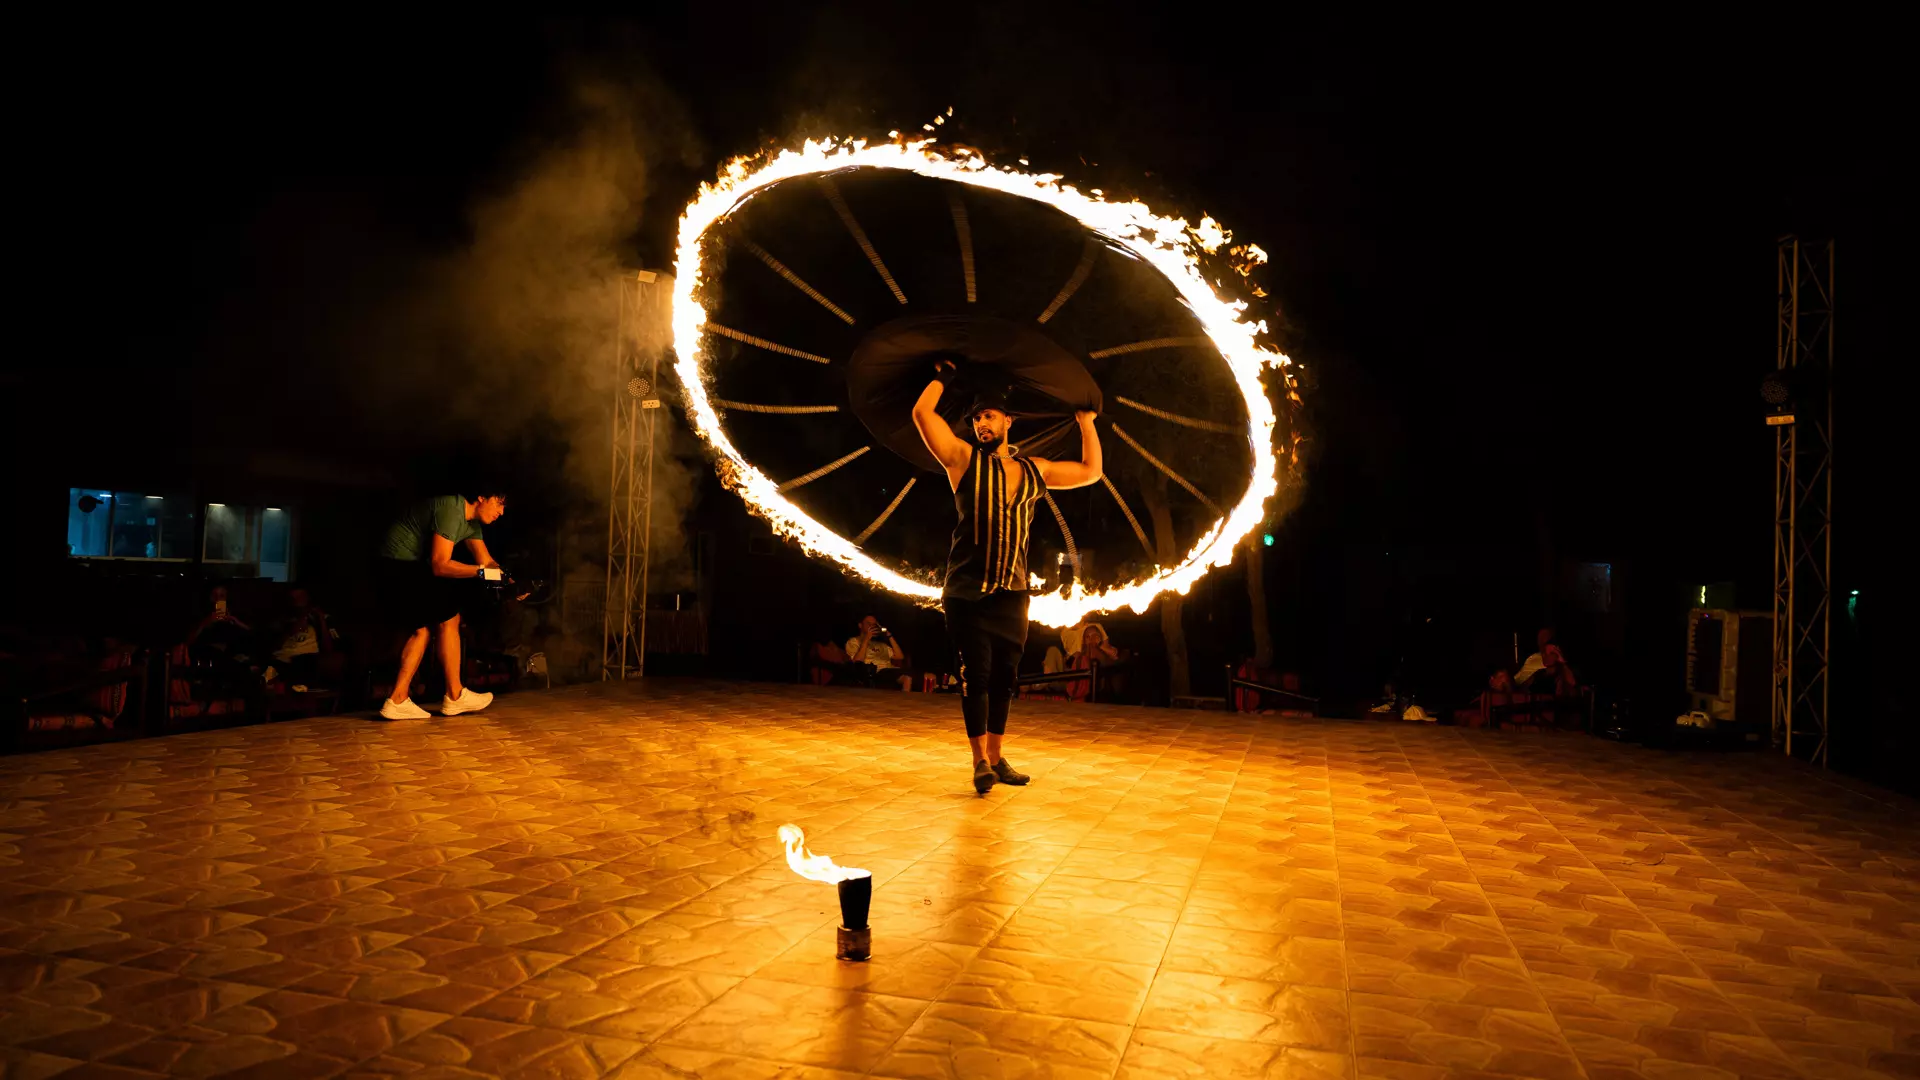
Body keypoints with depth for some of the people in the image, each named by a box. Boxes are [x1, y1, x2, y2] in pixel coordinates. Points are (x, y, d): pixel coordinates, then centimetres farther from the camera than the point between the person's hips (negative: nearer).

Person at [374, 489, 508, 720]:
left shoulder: (472, 522, 10)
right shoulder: (452, 510, -23)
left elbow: (486, 561, 7)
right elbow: (440, 565, -27)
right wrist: (481, 571, -28)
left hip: (411, 567, 10)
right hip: (398, 564, -10)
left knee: (423, 627, 8)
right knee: (448, 619, -7)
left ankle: (397, 701, 7)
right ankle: (455, 697, 0)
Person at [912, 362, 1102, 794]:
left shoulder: (1035, 471, 14)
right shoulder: (965, 459, 3)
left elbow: (1091, 471, 24)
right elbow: (922, 413, -4)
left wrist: (1085, 421, 24)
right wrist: (943, 376, 9)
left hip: (1012, 593, 4)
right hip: (967, 591, -3)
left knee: (1003, 676, 8)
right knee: (975, 674, -4)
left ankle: (996, 758, 19)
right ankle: (980, 761, 4)